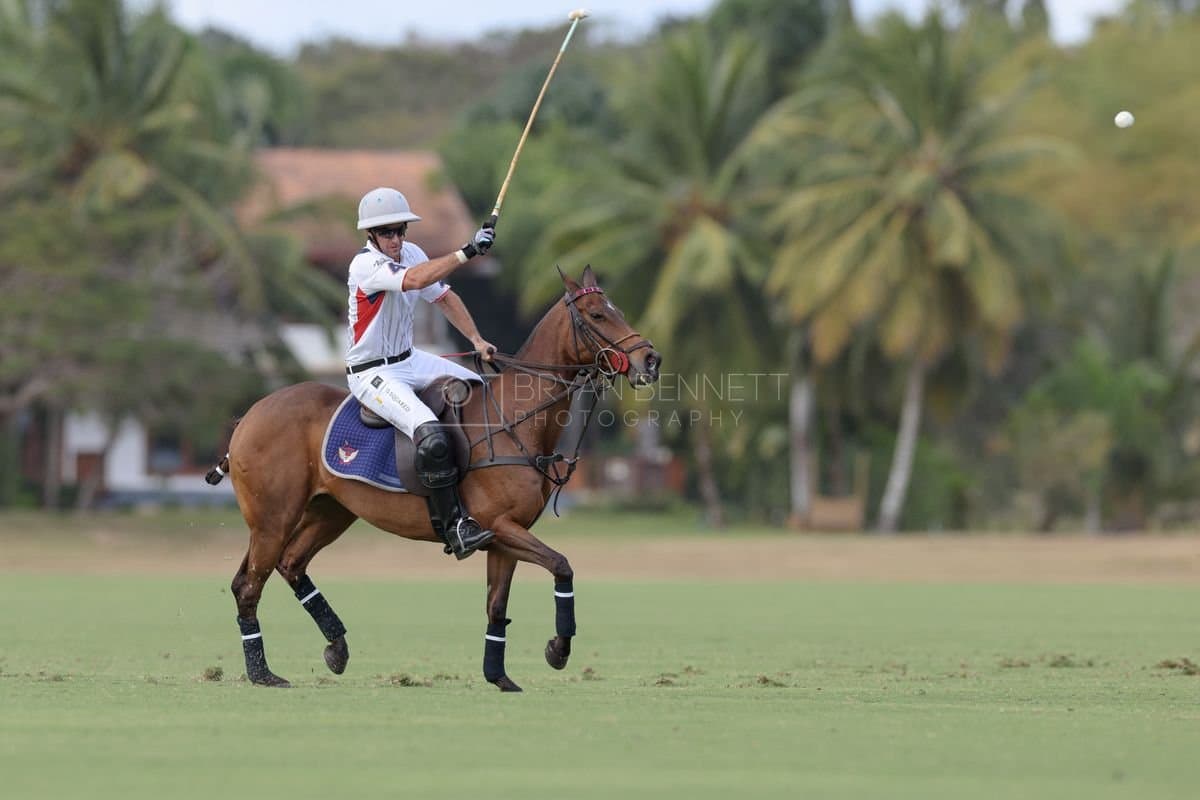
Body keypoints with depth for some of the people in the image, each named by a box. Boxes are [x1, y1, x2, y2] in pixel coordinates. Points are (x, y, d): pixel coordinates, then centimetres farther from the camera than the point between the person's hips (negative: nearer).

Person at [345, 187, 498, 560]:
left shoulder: (411, 252, 3)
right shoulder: (365, 265, -22)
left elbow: (444, 297, 14)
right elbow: (414, 280, -40)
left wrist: (477, 340, 4)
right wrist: (467, 252, -41)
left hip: (409, 361, 9)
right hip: (372, 374, -9)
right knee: (431, 436, -28)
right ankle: (454, 527, -22)